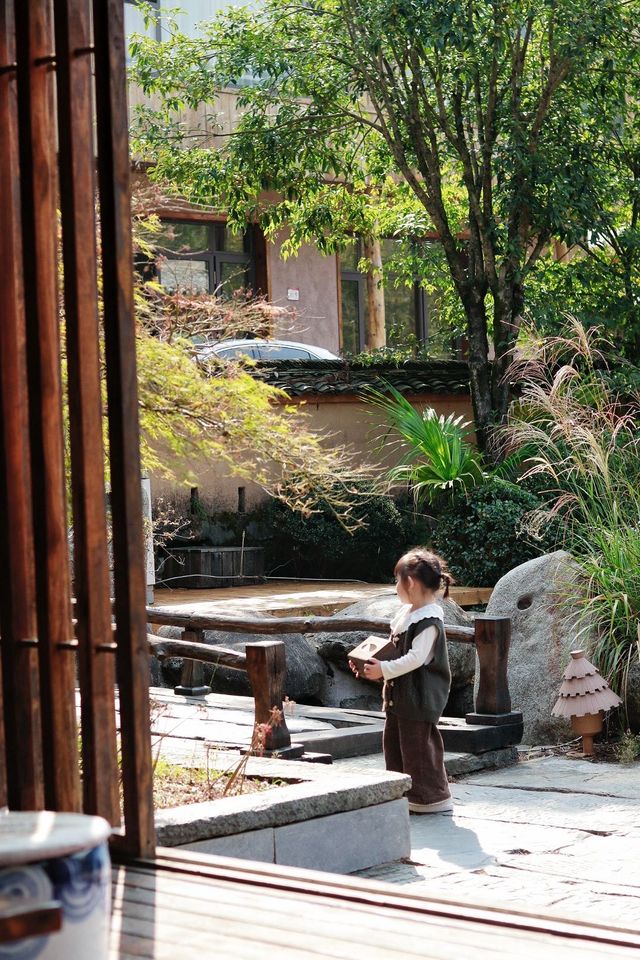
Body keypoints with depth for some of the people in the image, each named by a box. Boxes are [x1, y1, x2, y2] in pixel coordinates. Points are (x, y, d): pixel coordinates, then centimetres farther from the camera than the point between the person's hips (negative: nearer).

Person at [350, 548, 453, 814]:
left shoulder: (429, 621, -19)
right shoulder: (406, 614, 12)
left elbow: (416, 658, -25)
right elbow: (394, 649, 19)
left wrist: (384, 670, -26)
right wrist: (370, 662, 6)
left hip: (419, 697, -10)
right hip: (399, 695, 10)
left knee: (418, 745, -3)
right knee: (393, 742, 15)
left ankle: (432, 798, 6)